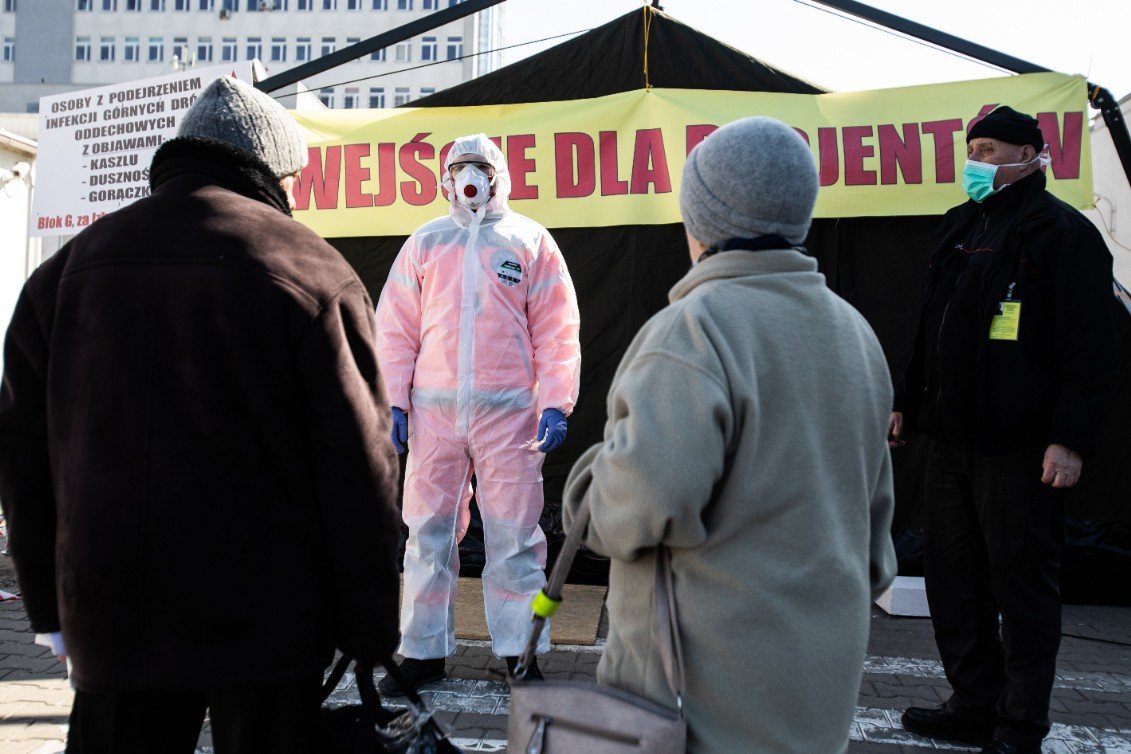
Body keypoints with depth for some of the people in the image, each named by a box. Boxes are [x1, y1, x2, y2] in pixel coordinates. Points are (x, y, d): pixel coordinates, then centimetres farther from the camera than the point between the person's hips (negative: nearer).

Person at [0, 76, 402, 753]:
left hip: (109, 622, 4)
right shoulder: (312, 270, -7)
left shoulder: (71, 267, 8)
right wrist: (370, 633, -2)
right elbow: (359, 468, -10)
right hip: (266, 622, -4)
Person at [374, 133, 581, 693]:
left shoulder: (531, 242, 8)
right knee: (428, 531, 5)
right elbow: (395, 327, 11)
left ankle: (520, 651, 12)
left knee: (513, 535, 2)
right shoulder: (424, 243, 13)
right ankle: (423, 651, 15)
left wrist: (555, 405, -6)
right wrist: (393, 401, 1)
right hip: (433, 411, 2)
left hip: (508, 413, -2)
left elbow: (557, 330, 3)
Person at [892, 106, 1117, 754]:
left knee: (1022, 584, 1)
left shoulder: (1063, 231, -7)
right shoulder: (962, 227, 17)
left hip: (1019, 447, -8)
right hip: (952, 438, 8)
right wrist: (909, 403, 23)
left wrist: (1070, 439, -19)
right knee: (952, 577, 12)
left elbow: (1089, 346, -13)